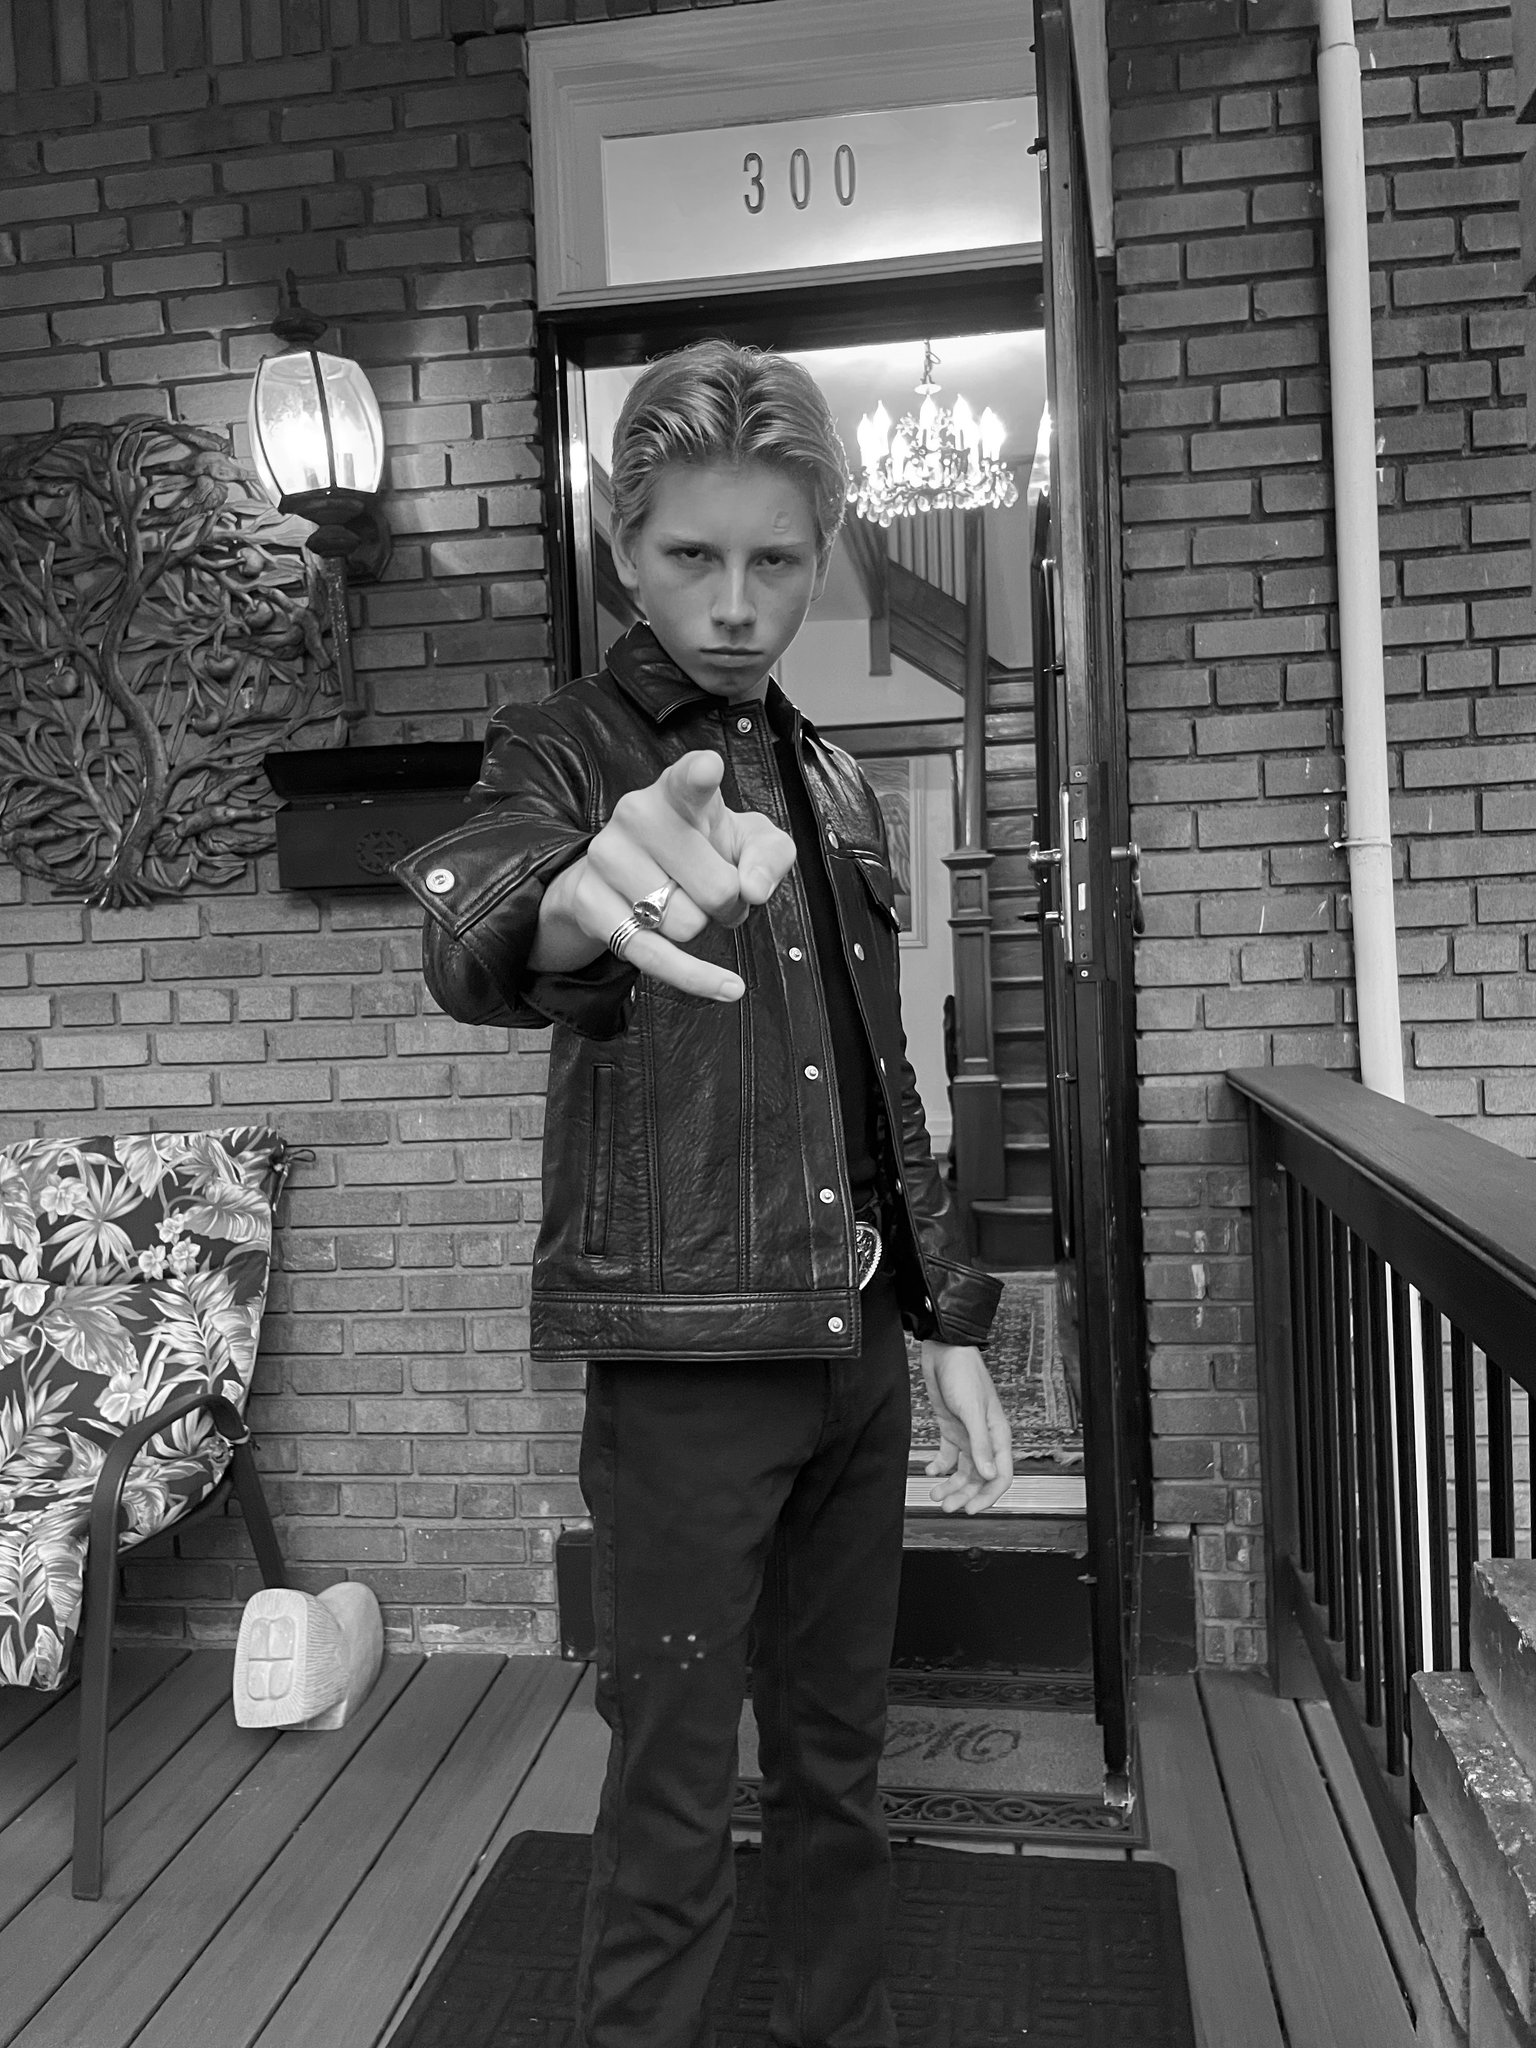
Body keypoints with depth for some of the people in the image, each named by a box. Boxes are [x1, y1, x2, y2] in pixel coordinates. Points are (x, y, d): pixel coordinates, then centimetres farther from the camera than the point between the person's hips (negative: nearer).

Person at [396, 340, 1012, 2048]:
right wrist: (575, 900, -55)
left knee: (839, 1751, 20)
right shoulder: (570, 753, -7)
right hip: (684, 1360, -6)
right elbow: (474, 925, -32)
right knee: (675, 1798, 6)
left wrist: (950, 1326, 11)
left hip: (857, 1350, 6)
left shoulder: (832, 785, 11)